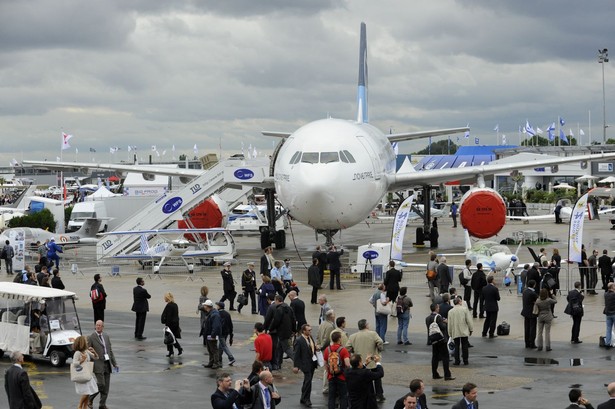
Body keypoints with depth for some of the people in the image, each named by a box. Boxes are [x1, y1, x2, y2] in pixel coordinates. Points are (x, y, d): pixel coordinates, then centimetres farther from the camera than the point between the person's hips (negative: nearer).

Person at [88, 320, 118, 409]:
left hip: (107, 364, 6)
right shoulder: (91, 337, -6)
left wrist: (114, 364, 13)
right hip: (98, 364, -6)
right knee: (101, 384, -12)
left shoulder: (106, 336, 12)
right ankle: (90, 398, 11)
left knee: (106, 385, 4)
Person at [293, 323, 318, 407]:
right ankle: (306, 399, 2)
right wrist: (295, 366, -16)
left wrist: (316, 348, -1)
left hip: (312, 363, 8)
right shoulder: (299, 340, -16)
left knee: (307, 381, 15)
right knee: (308, 381, -9)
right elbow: (296, 354, -15)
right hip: (305, 364, -8)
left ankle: (303, 399, 26)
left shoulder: (310, 337, 8)